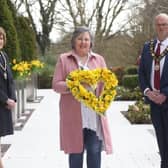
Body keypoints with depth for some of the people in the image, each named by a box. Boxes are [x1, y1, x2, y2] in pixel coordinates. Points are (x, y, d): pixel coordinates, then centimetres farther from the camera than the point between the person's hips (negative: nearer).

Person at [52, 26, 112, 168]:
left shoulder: (99, 59, 13)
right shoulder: (64, 59, 5)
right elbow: (56, 85, -1)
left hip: (94, 115, 2)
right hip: (73, 115, -2)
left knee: (95, 151, 1)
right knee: (75, 151, 6)